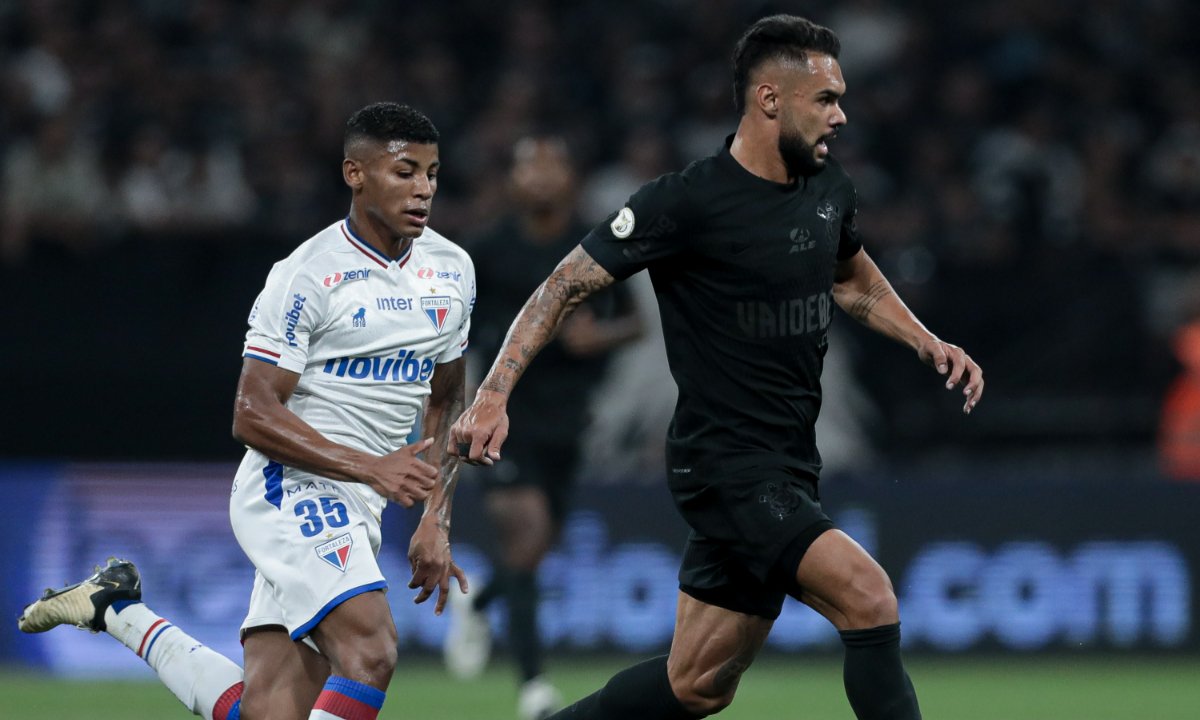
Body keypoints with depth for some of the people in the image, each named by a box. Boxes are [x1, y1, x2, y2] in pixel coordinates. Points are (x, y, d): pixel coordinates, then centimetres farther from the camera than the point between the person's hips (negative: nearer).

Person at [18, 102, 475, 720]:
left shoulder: (452, 270, 9)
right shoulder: (307, 276, -13)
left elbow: (446, 403, 21)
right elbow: (253, 415, -15)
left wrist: (435, 519, 12)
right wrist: (371, 468, -22)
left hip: (354, 511, 7)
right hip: (289, 487, -7)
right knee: (370, 650, -29)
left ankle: (120, 610, 20)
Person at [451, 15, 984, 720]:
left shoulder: (829, 187, 7)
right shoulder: (687, 202, -15)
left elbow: (854, 278, 28)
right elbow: (567, 286, -10)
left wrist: (926, 341, 13)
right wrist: (494, 394, -18)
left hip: (789, 468, 8)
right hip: (724, 467, -8)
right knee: (869, 596, -22)